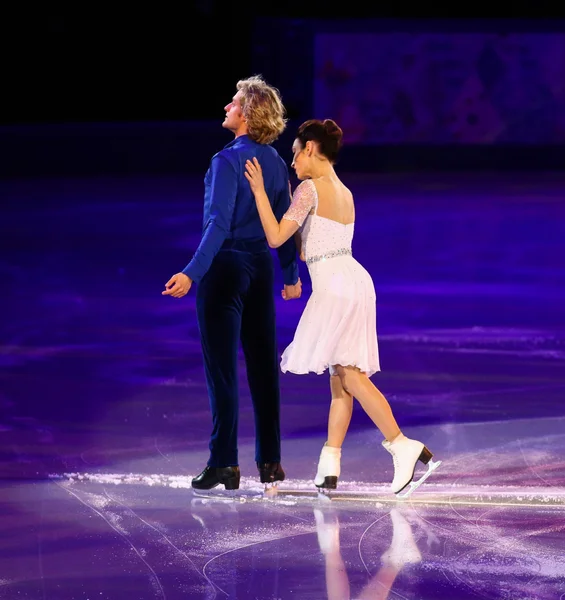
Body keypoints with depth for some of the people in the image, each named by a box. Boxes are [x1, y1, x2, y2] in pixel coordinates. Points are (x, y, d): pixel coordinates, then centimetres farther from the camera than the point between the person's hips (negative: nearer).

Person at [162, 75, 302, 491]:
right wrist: (291, 275, 23)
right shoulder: (275, 162, 7)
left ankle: (225, 464, -3)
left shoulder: (227, 161, -16)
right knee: (263, 364, 10)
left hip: (226, 266, -7)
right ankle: (270, 461, 14)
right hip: (262, 265, 7)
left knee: (222, 367, -3)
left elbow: (219, 223, -24)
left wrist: (193, 273, -28)